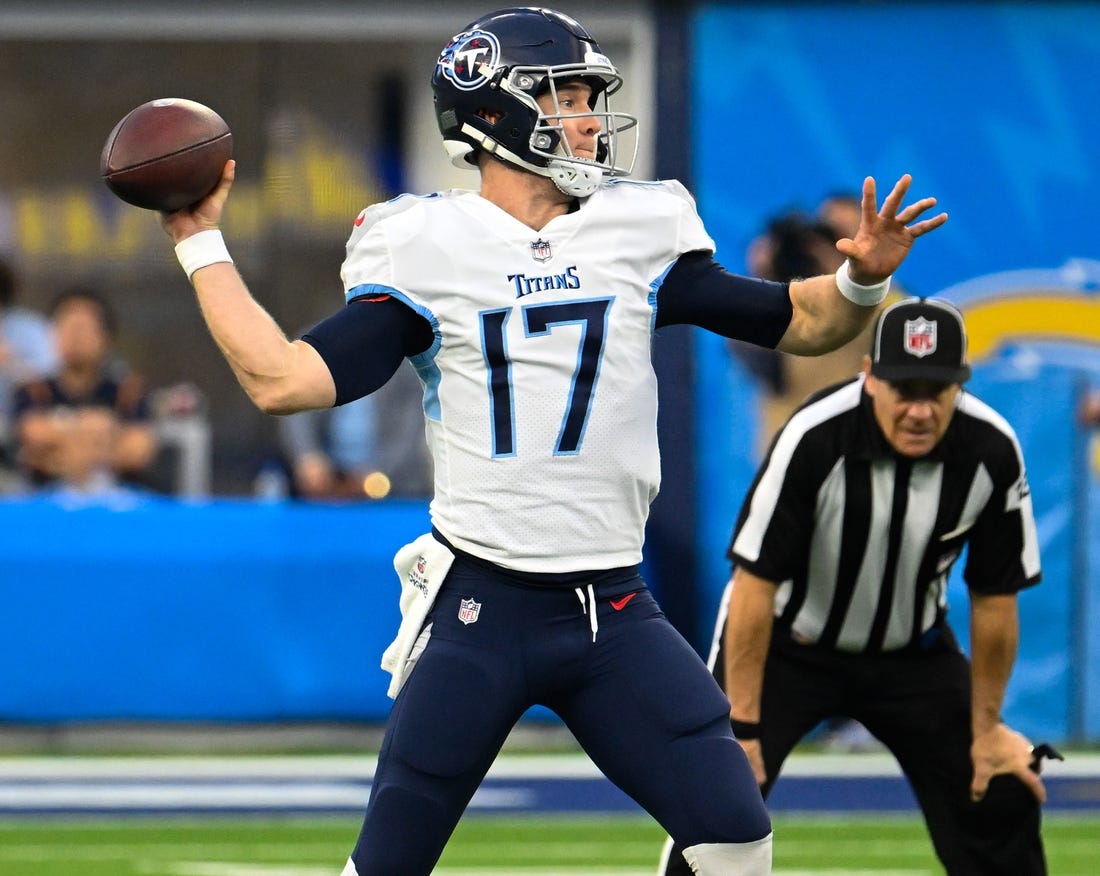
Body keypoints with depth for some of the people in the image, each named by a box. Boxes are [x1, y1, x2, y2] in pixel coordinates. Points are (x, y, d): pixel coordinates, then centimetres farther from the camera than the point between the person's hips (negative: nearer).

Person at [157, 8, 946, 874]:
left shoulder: (637, 234, 6)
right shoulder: (427, 249, -2)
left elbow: (799, 322, 11)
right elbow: (282, 380, -7)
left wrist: (860, 280, -9)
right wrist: (202, 243, -7)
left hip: (613, 612, 3)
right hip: (479, 608, -2)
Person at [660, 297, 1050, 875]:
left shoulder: (993, 452, -20)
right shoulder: (813, 439, -32)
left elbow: (995, 597, -8)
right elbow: (754, 584, -27)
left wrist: (987, 728, -2)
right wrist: (743, 725, -27)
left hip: (911, 649, 4)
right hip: (790, 639, -3)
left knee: (999, 799, 1)